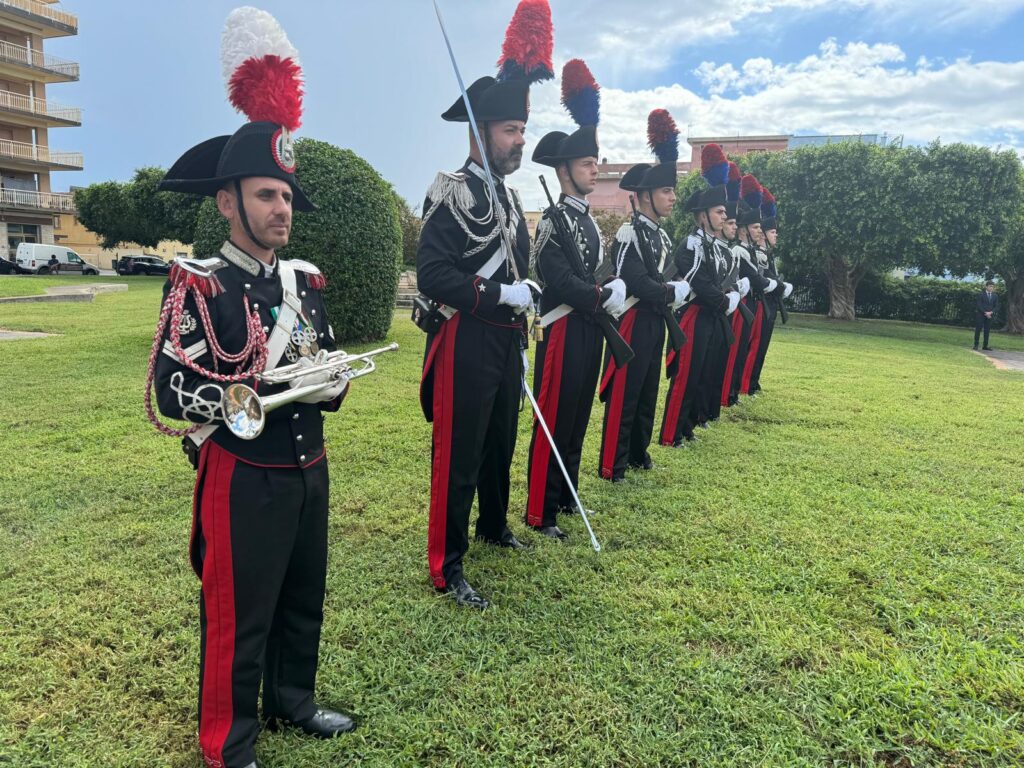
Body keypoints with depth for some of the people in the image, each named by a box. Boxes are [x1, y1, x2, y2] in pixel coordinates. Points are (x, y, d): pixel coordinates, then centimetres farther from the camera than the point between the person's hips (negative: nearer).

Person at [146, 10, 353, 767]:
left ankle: (292, 700, 44)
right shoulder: (198, 286, -14)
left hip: (308, 471, 7)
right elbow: (173, 396, -21)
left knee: (304, 601, 21)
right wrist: (270, 390, -26)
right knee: (238, 619, 8)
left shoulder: (305, 280, 7)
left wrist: (331, 384, -8)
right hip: (243, 478, -6)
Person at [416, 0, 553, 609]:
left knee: (501, 444, 21)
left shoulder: (509, 197, 14)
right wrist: (501, 295, -23)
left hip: (505, 346, 8)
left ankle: (494, 526, 42)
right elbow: (431, 274, -22)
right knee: (459, 456, -2)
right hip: (465, 347, -8)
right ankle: (447, 568, 10)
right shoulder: (453, 195, -13)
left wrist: (522, 346, 18)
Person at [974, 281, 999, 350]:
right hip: (980, 314, -3)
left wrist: (991, 312, -10)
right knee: (978, 330, -4)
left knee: (987, 330, 3)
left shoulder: (995, 296, 10)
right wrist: (985, 313, -15)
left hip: (989, 315, 4)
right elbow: (979, 305, -8)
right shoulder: (981, 294, -2)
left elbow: (996, 306, 8)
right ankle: (976, 345, -1)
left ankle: (985, 346, 6)